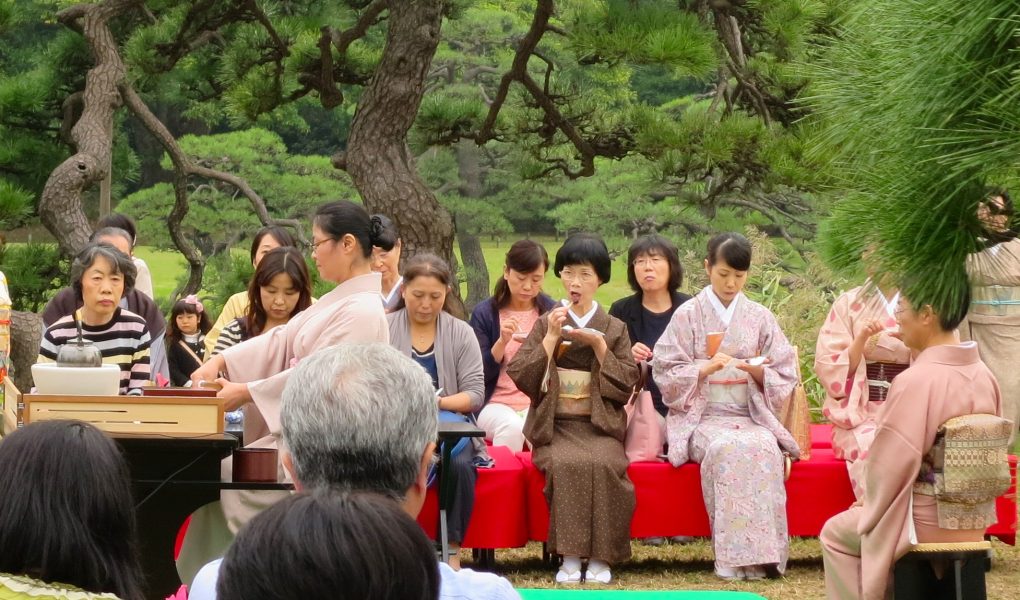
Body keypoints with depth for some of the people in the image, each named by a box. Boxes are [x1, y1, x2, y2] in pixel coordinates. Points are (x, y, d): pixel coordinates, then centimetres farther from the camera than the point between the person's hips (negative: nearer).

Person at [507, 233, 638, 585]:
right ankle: (569, 557, -30)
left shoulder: (614, 329, 13)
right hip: (555, 425, 0)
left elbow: (626, 385, 4)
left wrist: (598, 345, -6)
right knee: (567, 464, -34)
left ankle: (600, 558, -26)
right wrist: (551, 337, -6)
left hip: (600, 425, 0)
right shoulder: (546, 324, 13)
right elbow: (521, 377, 2)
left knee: (604, 464, -34)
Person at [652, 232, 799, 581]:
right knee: (727, 448, -35)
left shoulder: (760, 318, 12)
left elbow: (784, 378, 10)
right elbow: (667, 375, 1)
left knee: (763, 448, -33)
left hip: (752, 417, 2)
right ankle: (736, 558, -32)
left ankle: (760, 553, -29)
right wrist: (705, 369, -15)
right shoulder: (688, 316, 8)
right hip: (702, 417, -2)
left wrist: (757, 370, -11)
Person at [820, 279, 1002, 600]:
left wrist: (870, 502, 2)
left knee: (835, 534, 19)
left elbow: (890, 466, -19)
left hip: (928, 522, -7)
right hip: (975, 519, 7)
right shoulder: (985, 376, -2)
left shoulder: (914, 382, -24)